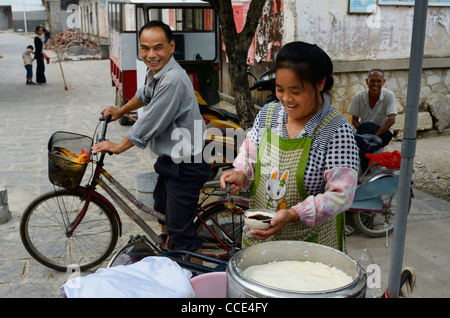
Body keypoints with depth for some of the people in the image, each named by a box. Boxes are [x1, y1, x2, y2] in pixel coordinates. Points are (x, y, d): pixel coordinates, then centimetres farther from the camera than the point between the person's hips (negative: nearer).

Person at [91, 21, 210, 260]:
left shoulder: (173, 80, -27)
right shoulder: (156, 72, 4)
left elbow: (149, 125, -23)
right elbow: (145, 95, 28)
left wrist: (117, 147, -9)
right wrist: (120, 111, 40)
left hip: (186, 166, -10)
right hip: (170, 159, 11)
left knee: (181, 232, -5)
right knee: (163, 212, 28)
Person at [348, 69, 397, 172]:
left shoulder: (389, 95, -12)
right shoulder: (359, 97, -5)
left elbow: (391, 120, -21)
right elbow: (354, 120, -1)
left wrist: (375, 135, -31)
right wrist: (363, 133, -21)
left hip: (384, 132, -3)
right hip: (364, 132, 3)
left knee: (366, 126, -35)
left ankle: (365, 167, -27)